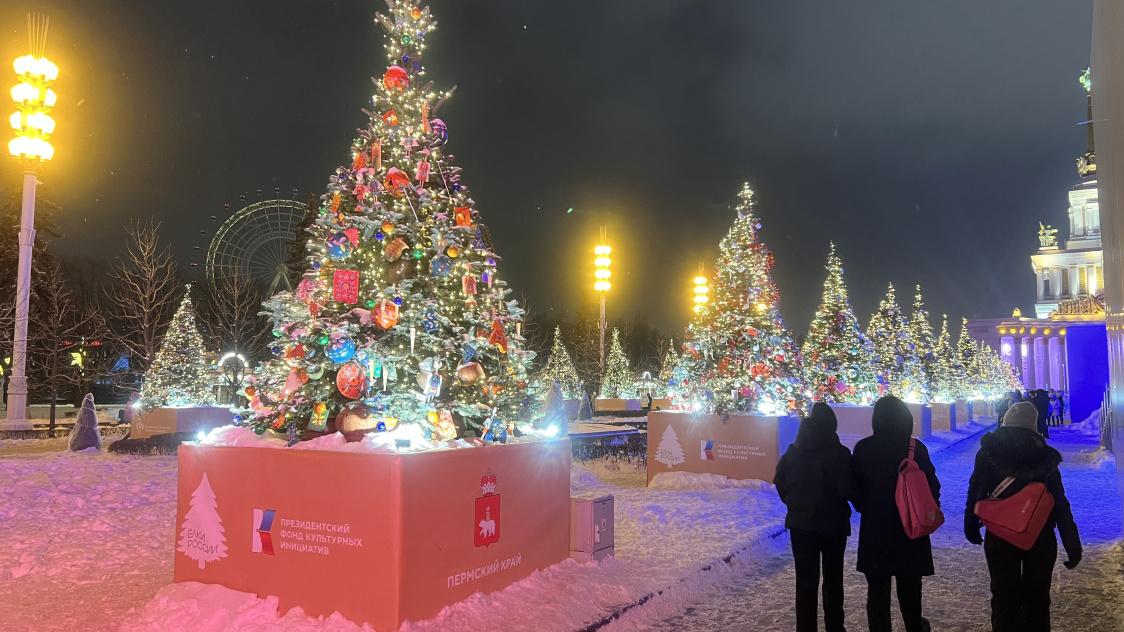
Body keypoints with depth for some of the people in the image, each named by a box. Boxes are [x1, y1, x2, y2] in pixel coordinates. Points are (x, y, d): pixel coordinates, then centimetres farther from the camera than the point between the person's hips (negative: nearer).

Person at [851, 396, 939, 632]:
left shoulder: (863, 448, -5)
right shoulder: (915, 447, -9)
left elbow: (854, 487, 1)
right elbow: (932, 485, -4)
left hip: (874, 527, 0)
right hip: (910, 526, 0)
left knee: (877, 587, 7)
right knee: (909, 585, 17)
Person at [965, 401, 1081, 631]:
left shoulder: (989, 452, -7)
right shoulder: (1045, 456, -4)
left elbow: (975, 493, -7)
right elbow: (1060, 505, -5)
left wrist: (971, 527, 4)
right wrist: (1073, 547, -1)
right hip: (1040, 537, 1)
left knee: (1004, 597, 10)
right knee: (1037, 597, 15)